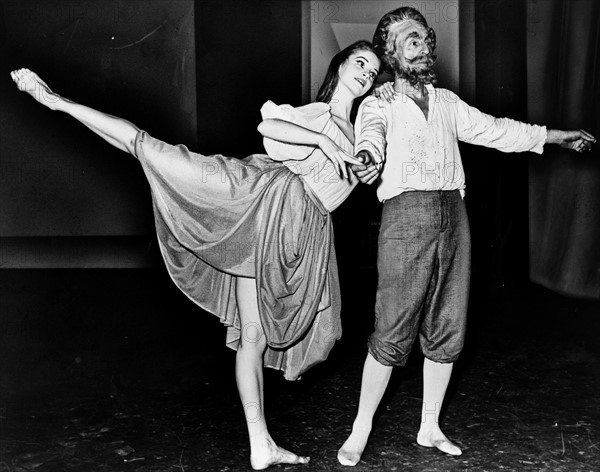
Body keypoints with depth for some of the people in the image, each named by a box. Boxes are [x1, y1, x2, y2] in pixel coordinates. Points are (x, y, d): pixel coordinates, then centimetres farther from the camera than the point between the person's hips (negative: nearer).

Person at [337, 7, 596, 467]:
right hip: (406, 216, -6)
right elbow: (369, 135, -19)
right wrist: (368, 158, -44)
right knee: (392, 335, -7)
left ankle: (430, 428, 23)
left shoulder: (447, 102, 20)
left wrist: (558, 135, 35)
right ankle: (360, 432, 8)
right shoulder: (378, 105, 2)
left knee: (446, 332, 8)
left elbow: (493, 129, 29)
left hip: (454, 217, 6)